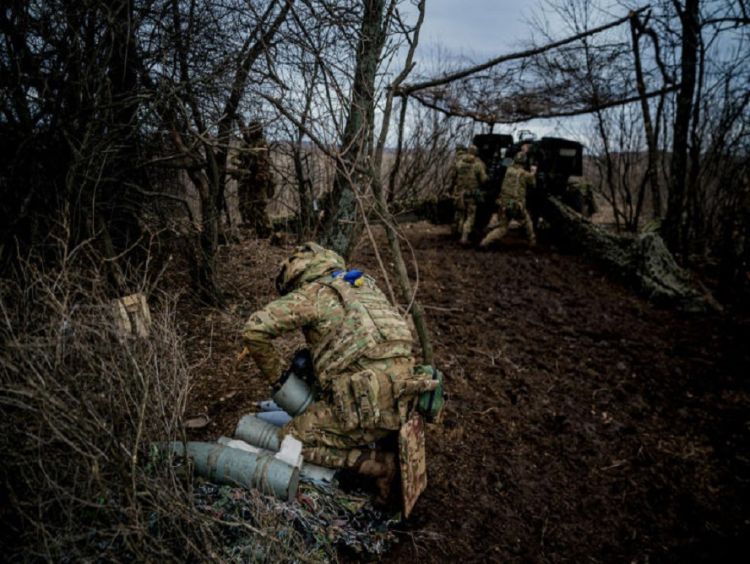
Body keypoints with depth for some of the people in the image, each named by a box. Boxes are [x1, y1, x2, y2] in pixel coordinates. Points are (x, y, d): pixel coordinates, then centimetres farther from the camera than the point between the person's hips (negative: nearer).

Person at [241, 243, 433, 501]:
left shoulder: (314, 294, -1)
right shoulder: (365, 284, 20)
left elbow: (254, 329, -9)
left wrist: (275, 374, 7)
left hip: (369, 407, -8)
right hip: (403, 401, 8)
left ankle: (383, 464, -2)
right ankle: (395, 449, 14)